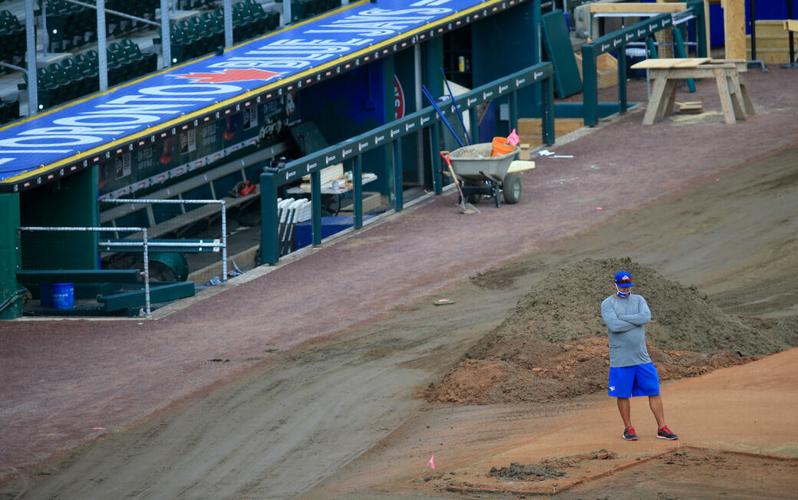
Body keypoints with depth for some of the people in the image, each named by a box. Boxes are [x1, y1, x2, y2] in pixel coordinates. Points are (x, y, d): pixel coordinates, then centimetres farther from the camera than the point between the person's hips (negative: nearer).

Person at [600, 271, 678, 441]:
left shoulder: (638, 300, 8)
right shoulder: (607, 304, -3)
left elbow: (646, 317, -12)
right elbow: (614, 325, -19)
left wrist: (622, 318, -13)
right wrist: (637, 321, -11)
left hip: (642, 357, 3)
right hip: (621, 361, -3)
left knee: (654, 392, 2)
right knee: (623, 395, 4)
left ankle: (662, 428, 7)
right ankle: (628, 428, 17)